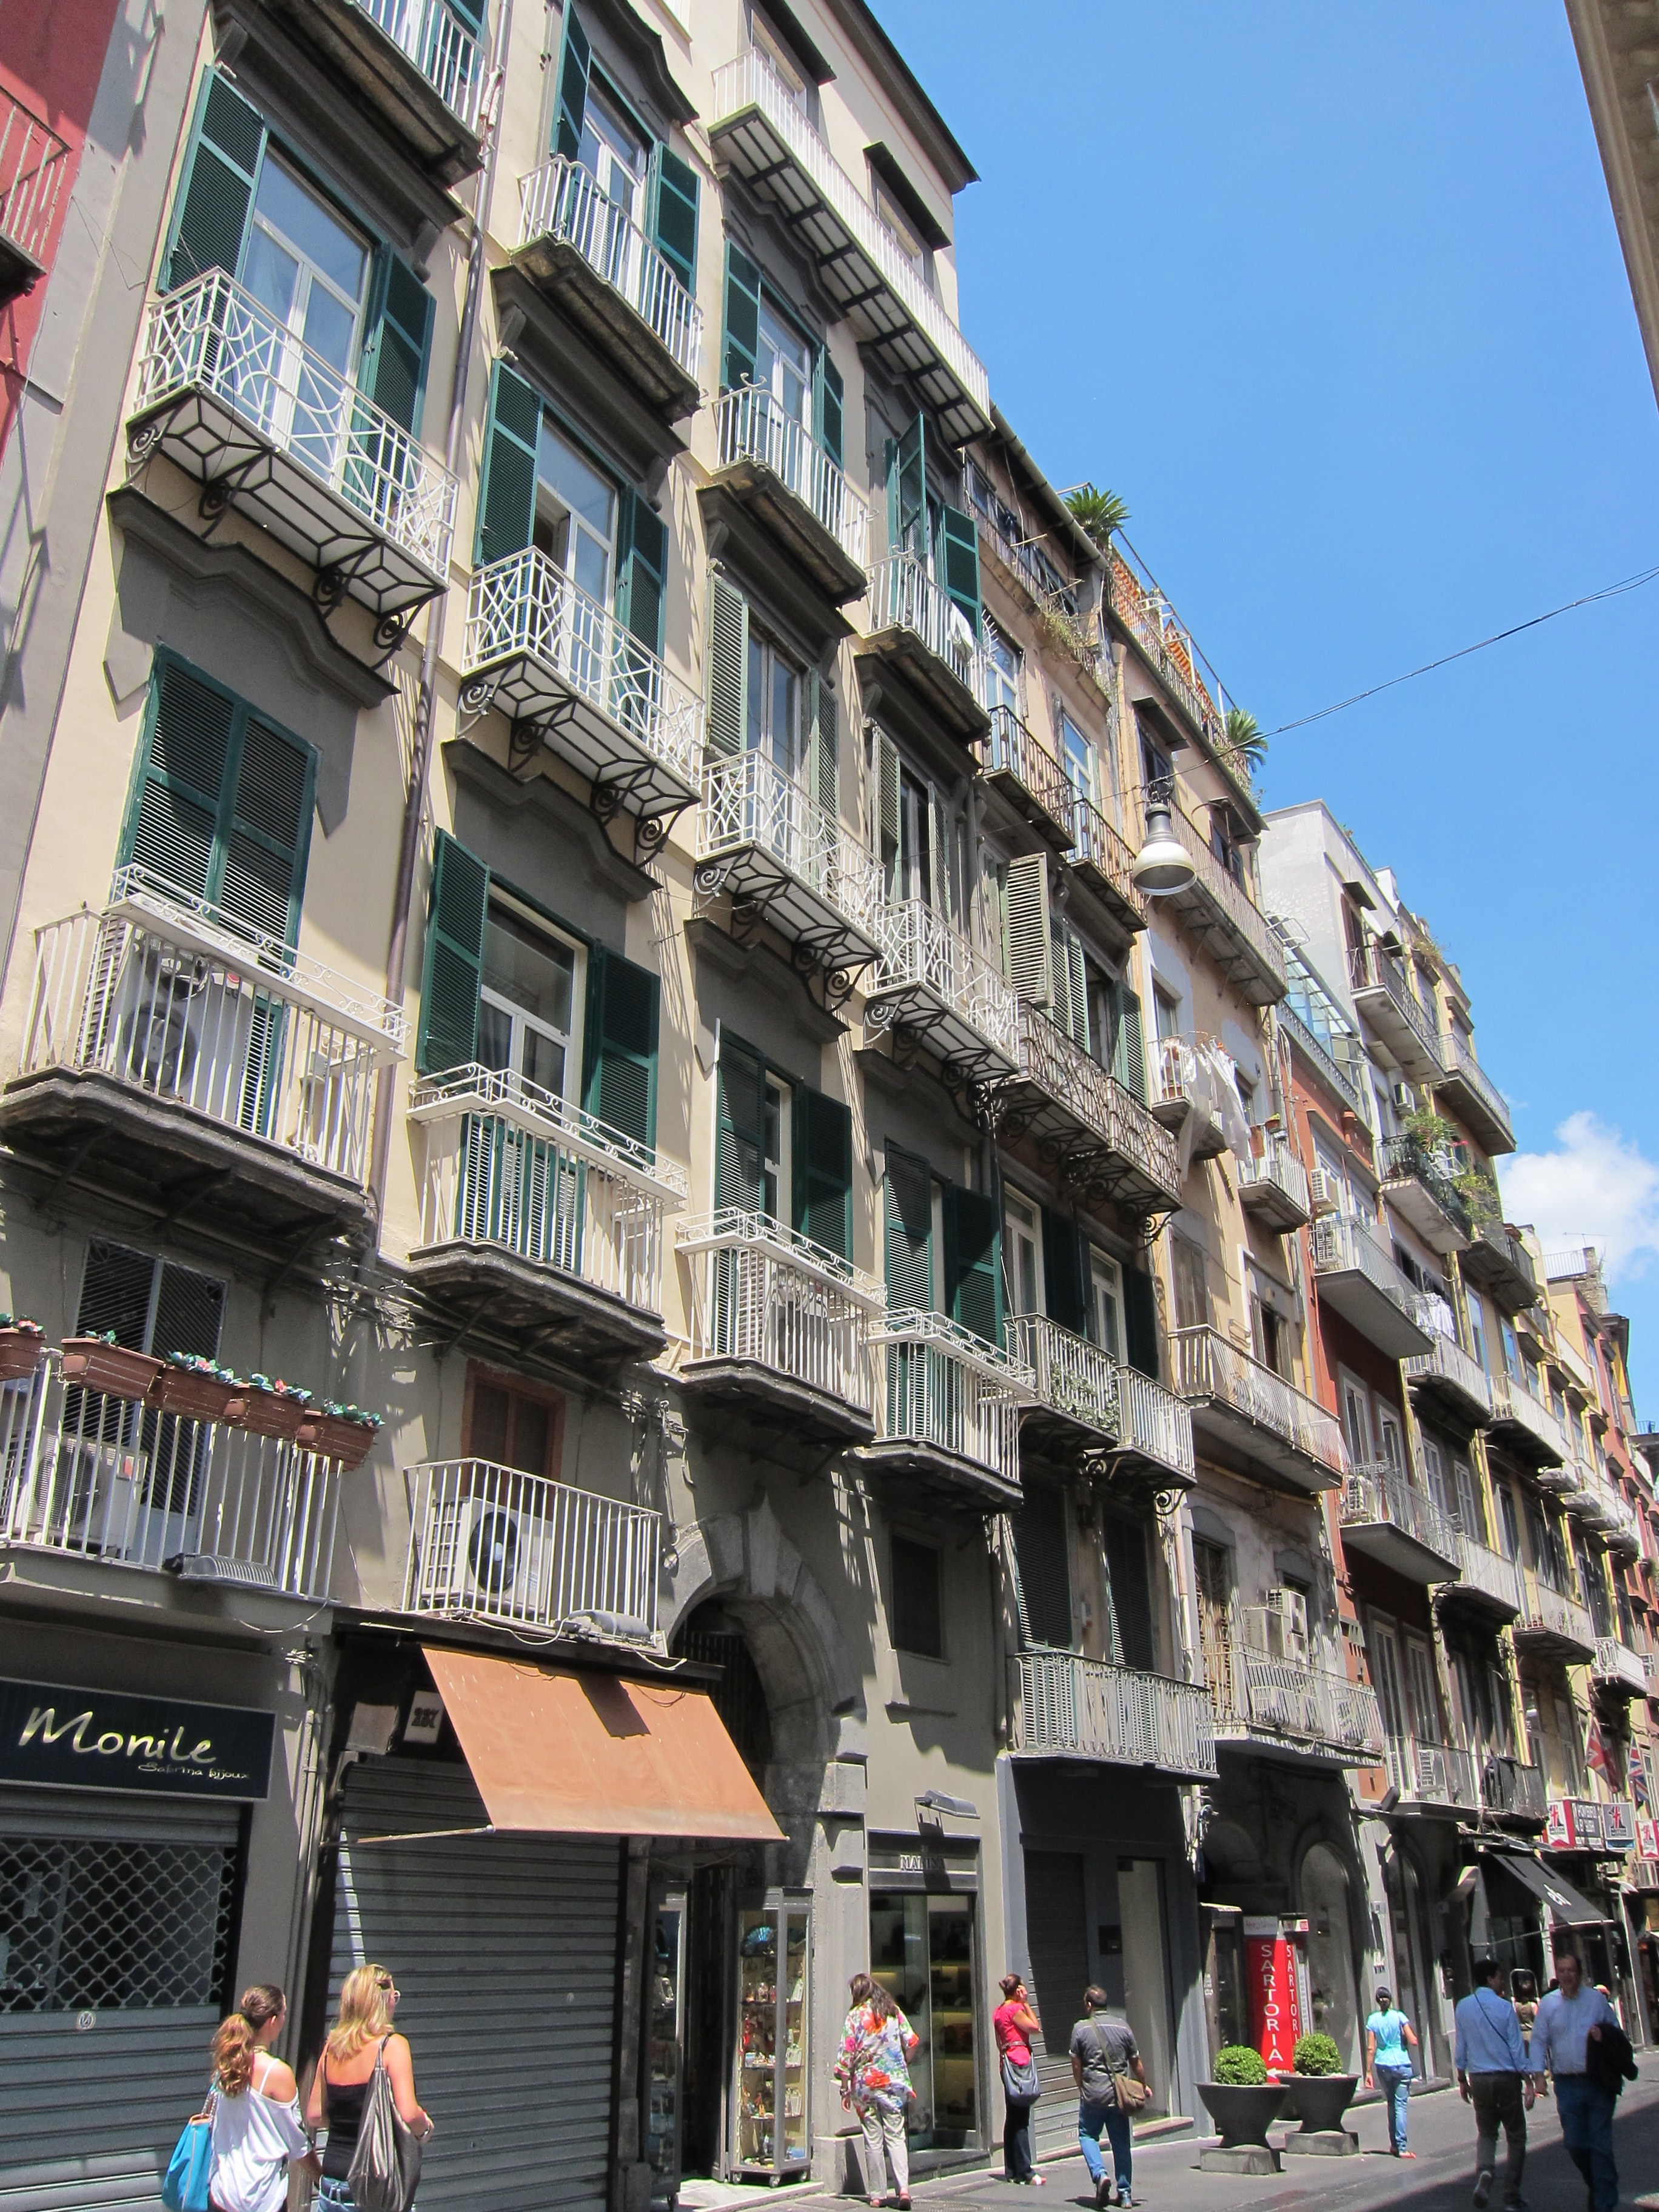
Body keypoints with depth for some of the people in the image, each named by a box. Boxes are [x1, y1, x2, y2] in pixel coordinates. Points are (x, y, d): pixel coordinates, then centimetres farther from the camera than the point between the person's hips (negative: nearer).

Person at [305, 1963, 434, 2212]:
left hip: (332, 2186, 6)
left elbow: (314, 2117, 12)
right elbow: (408, 2115, -20)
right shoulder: (392, 2045, -13)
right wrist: (425, 2126, 1)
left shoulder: (331, 2048, 4)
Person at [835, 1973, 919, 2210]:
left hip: (865, 2084, -2)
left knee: (873, 2140, 6)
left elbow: (847, 2054, -6)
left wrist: (845, 2088, 1)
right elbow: (912, 2042, 5)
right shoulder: (894, 2012, 5)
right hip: (894, 2082, 2)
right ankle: (903, 2188, -13)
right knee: (896, 2137, 3)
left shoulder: (856, 2016, -4)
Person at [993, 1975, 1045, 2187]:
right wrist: (1026, 2003, -6)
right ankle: (1025, 2171, -8)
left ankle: (1011, 2171, 15)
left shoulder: (998, 2012, 16)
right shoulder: (1015, 2009, -12)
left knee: (1012, 2118, 12)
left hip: (1007, 2063, 9)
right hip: (1020, 2061, -9)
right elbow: (1035, 2027, -11)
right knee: (1021, 2120, -8)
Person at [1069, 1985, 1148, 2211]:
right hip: (1119, 2094, 3)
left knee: (1087, 2134, 13)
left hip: (1093, 2094, -3)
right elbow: (1136, 2063, 8)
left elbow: (1076, 2065, 0)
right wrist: (1144, 2085, 25)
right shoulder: (1123, 2027, 2)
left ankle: (1100, 2174, -8)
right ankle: (1125, 2193, 14)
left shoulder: (1081, 2028, -5)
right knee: (1121, 2142, 12)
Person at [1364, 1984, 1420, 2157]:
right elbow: (1413, 2042, -9)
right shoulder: (1399, 2017, -5)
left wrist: (1369, 2072, 3)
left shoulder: (1373, 2020, 2)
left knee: (1391, 2103, 17)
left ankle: (1394, 2144, 21)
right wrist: (1413, 2031, 12)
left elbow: (1371, 2048, -1)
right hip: (1401, 2065, -3)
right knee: (1401, 2104, -2)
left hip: (1383, 2066, 3)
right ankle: (1401, 2147, -7)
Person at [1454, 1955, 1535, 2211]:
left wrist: (1462, 2079, 17)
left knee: (1486, 2133, 17)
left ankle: (1484, 2171, -11)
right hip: (1506, 2078, -3)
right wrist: (1528, 2083, -6)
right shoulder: (1505, 2007, -10)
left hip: (1478, 2080, 3)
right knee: (1516, 2137, 10)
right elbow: (1517, 2048, -11)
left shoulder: (1463, 2007, 2)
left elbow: (1461, 2046, 8)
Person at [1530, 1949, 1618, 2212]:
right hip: (1567, 2084, 1)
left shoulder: (1597, 1999, 3)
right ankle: (1599, 2186, 29)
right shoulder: (1548, 2004, 5)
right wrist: (1538, 2073, -6)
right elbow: (1539, 2041, 5)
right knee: (1574, 2143, 3)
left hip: (1598, 2082, -1)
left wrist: (1605, 2037, -10)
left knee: (1600, 2144, -1)